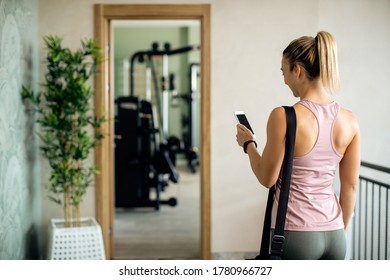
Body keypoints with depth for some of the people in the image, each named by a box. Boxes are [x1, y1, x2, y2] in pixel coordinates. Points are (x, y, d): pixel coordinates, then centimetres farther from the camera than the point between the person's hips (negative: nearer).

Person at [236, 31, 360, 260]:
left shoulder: (284, 116, -16)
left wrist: (248, 144, 10)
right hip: (334, 234, 5)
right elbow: (350, 186, 6)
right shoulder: (349, 121, 1)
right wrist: (340, 230, 18)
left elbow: (267, 178, -7)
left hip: (296, 234, -5)